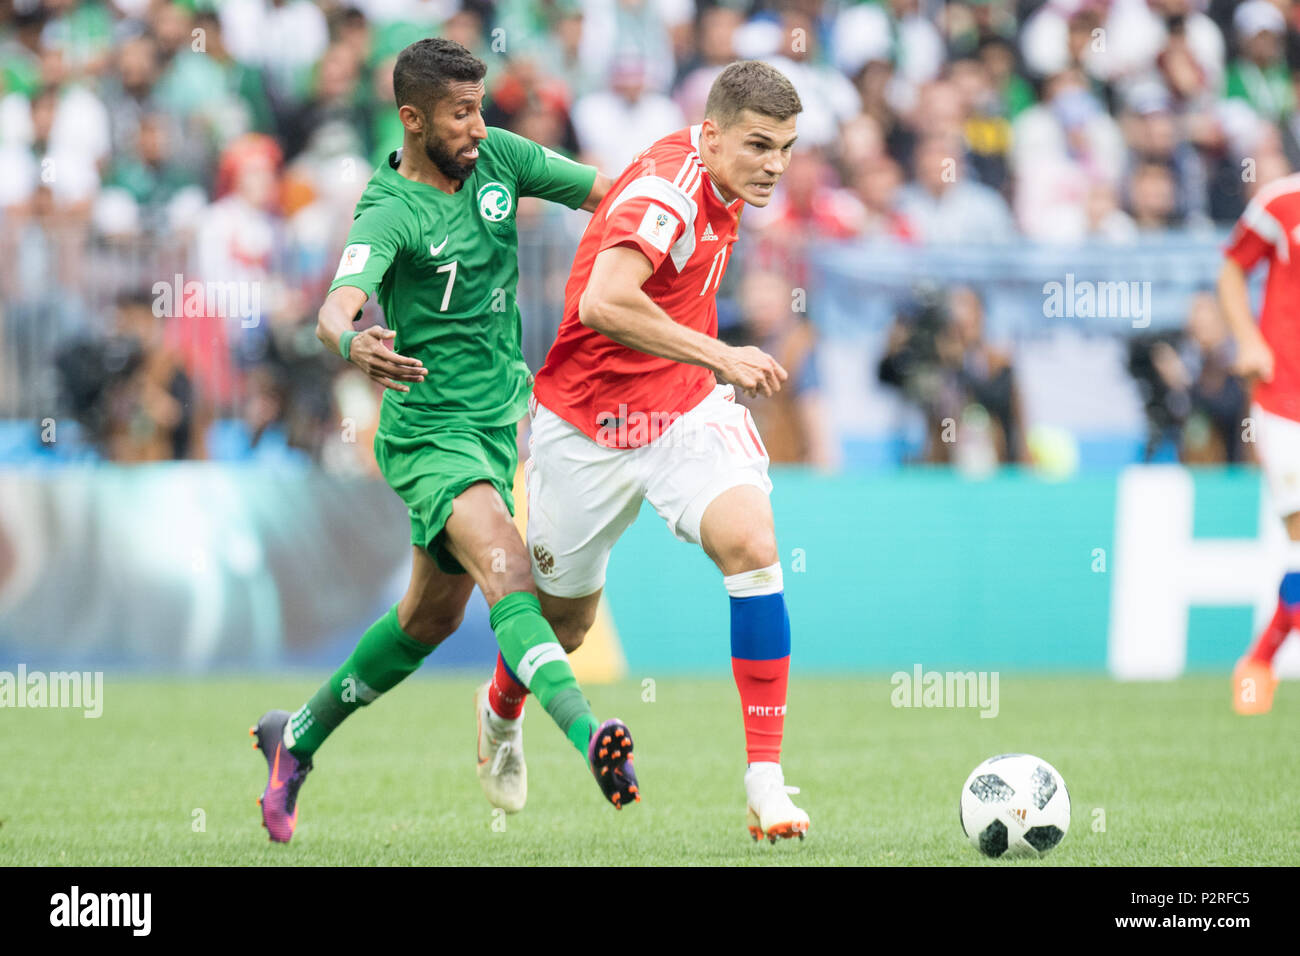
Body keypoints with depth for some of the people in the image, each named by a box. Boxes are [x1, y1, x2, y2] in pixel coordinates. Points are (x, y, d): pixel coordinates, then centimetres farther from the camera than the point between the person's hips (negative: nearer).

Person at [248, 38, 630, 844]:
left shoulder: (497, 159, 1)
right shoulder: (389, 213, -18)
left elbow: (607, 193, 11)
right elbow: (337, 307, -34)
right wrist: (353, 343, -57)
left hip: (498, 419, 8)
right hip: (430, 428, -8)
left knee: (434, 613, 17)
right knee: (505, 563, -29)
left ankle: (298, 737, 35)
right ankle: (587, 733, -48)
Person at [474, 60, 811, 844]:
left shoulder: (713, 188, 1)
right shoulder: (668, 191, -25)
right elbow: (603, 302, -41)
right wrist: (718, 356, -37)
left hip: (688, 407, 6)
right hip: (589, 420, -6)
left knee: (751, 545, -22)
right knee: (565, 613, 13)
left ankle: (766, 782, -20)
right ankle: (502, 713, 51)